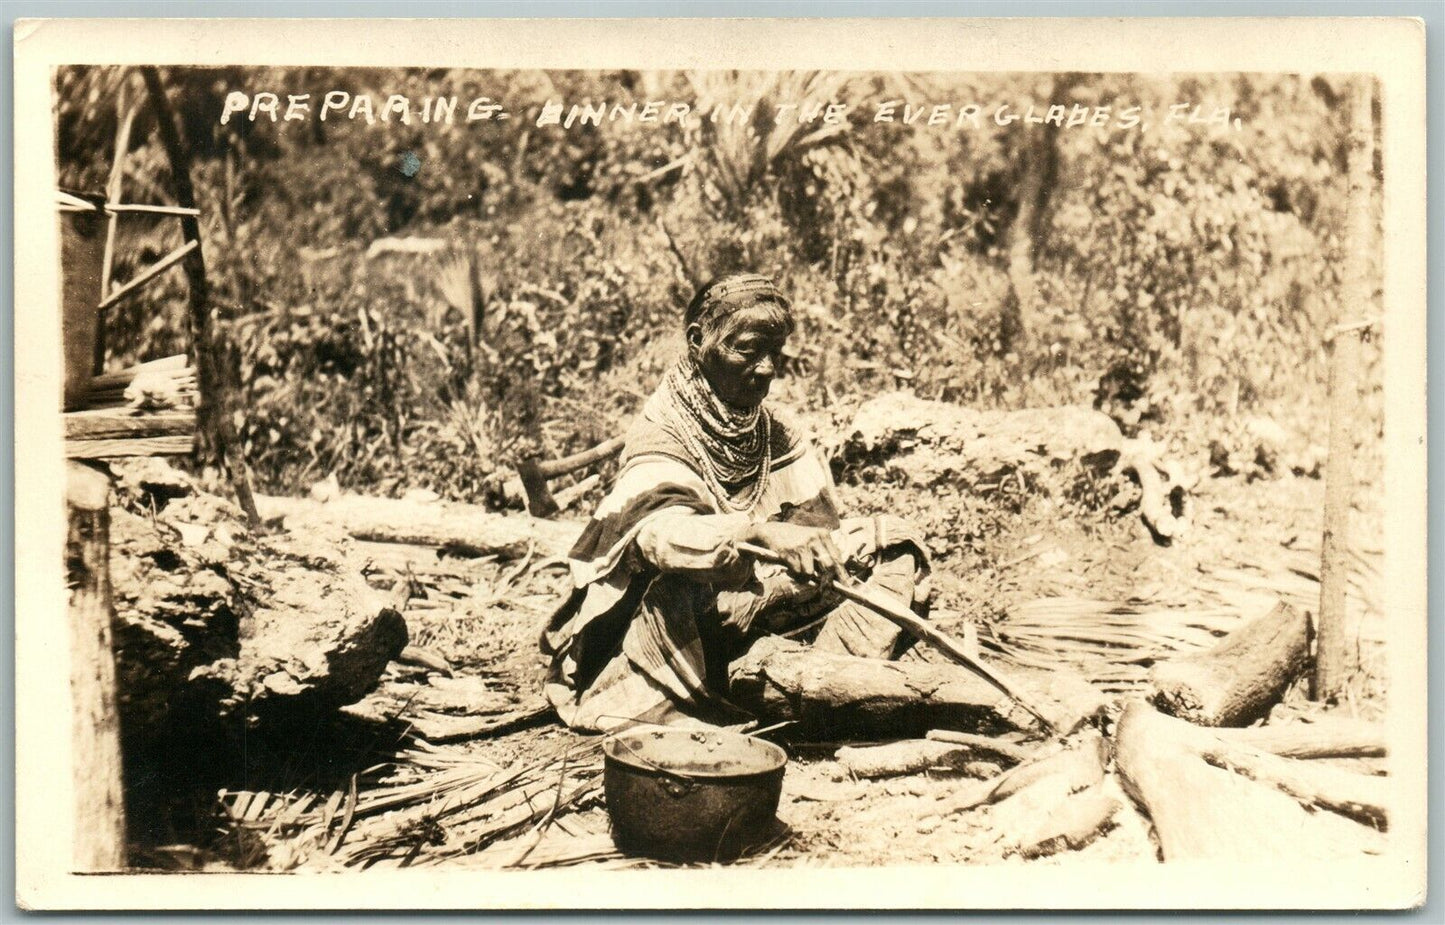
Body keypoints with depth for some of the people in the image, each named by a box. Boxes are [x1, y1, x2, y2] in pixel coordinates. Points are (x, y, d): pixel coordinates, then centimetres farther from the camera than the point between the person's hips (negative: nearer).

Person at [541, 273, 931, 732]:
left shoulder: (777, 435, 7)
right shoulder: (660, 437, -13)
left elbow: (819, 527, -2)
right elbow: (662, 528, -36)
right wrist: (762, 531, -53)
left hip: (763, 610, 6)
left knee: (894, 545, -4)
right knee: (678, 583, -40)